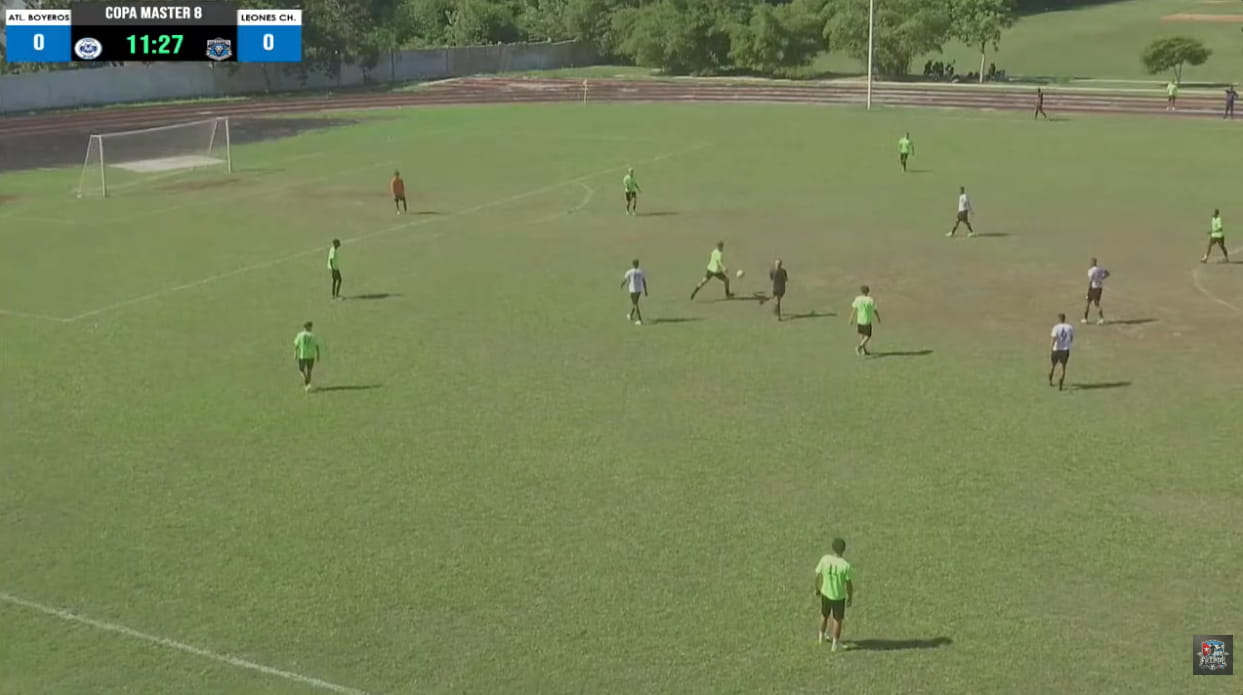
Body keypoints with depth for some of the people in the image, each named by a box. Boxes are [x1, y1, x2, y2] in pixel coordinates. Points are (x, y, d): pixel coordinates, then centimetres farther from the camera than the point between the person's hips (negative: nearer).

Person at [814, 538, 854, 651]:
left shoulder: (824, 559, -17)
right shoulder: (846, 565, -25)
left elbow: (818, 576, -6)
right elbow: (849, 584, -16)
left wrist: (817, 589, 12)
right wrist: (850, 598, 0)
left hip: (825, 594, 3)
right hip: (839, 597, -3)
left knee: (824, 615, 27)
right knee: (837, 620, 17)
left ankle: (822, 637, 46)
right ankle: (835, 644, 29)